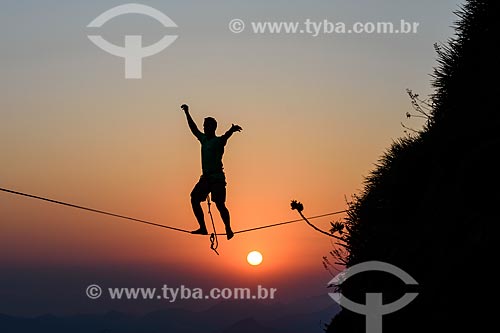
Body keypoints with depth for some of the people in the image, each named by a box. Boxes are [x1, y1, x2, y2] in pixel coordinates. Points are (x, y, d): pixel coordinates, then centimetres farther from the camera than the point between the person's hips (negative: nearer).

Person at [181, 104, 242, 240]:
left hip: (217, 178, -8)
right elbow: (194, 129, 28)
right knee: (195, 199, -3)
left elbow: (226, 136, -28)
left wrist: (232, 130, -50)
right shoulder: (204, 139, 15)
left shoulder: (219, 141, -6)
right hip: (205, 177, 8)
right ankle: (203, 228, 0)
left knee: (219, 204, -13)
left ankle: (228, 229, -5)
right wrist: (187, 113, 33)